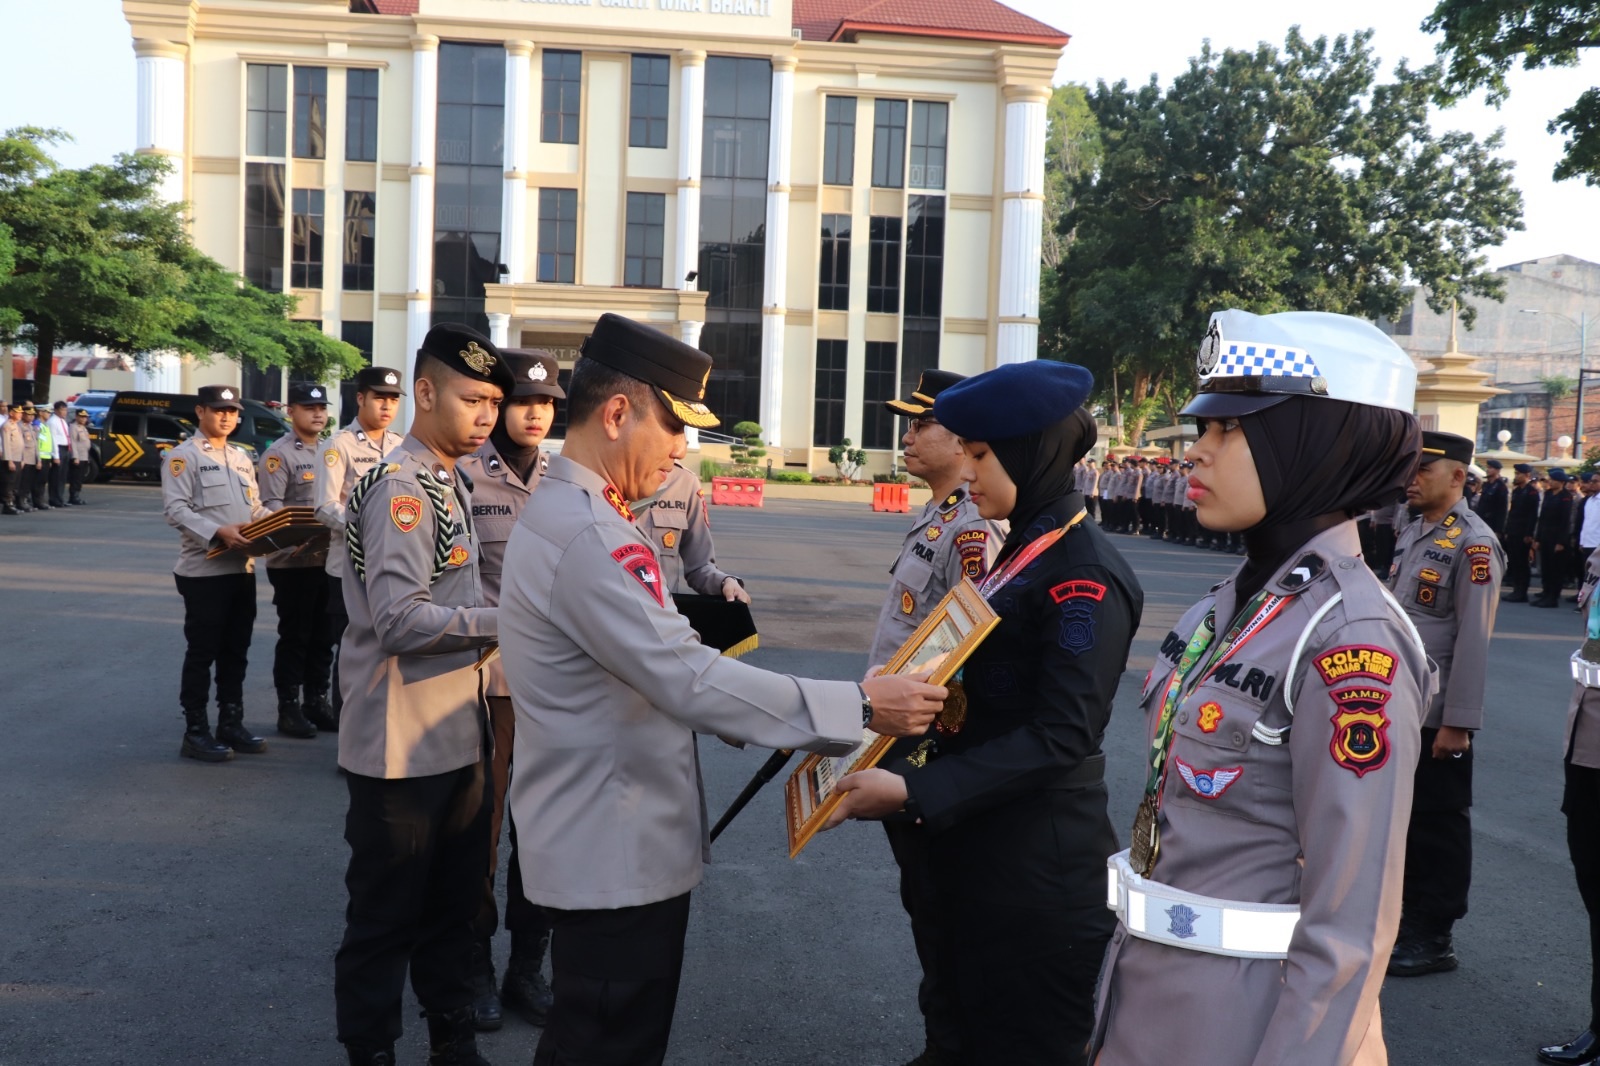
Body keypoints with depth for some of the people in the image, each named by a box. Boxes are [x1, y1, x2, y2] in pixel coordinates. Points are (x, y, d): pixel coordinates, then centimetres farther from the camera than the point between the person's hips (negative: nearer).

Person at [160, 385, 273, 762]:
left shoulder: (242, 458, 17)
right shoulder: (183, 456, -6)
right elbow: (176, 509, -16)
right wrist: (218, 533, -27)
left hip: (242, 568, 7)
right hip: (203, 571, -7)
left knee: (235, 651, 13)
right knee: (202, 653, 0)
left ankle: (231, 723, 22)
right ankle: (195, 732, 8)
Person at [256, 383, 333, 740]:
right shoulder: (279, 454, -6)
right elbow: (271, 505, -15)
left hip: (329, 558, 6)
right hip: (293, 560, -6)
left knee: (323, 636, 13)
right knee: (293, 637, 2)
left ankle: (317, 700, 24)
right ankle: (288, 709, 10)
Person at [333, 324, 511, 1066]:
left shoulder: (451, 482, 12)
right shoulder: (399, 485, -17)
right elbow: (401, 618, -26)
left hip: (457, 732, 9)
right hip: (402, 746, -9)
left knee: (454, 904, 20)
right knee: (386, 916, 6)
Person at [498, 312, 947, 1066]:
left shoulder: (564, 513, 11)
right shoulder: (585, 536, -25)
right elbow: (690, 679, -29)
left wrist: (748, 720, 8)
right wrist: (860, 707, -25)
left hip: (607, 840, 10)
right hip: (615, 852, -10)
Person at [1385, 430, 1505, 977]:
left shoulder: (1474, 545, -16)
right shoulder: (1414, 532, 10)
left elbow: (1473, 640, -19)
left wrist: (1457, 724, -20)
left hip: (1438, 716, -8)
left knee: (1438, 823, 4)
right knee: (1401, 814, 17)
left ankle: (1434, 940, 16)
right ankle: (1404, 917, 31)